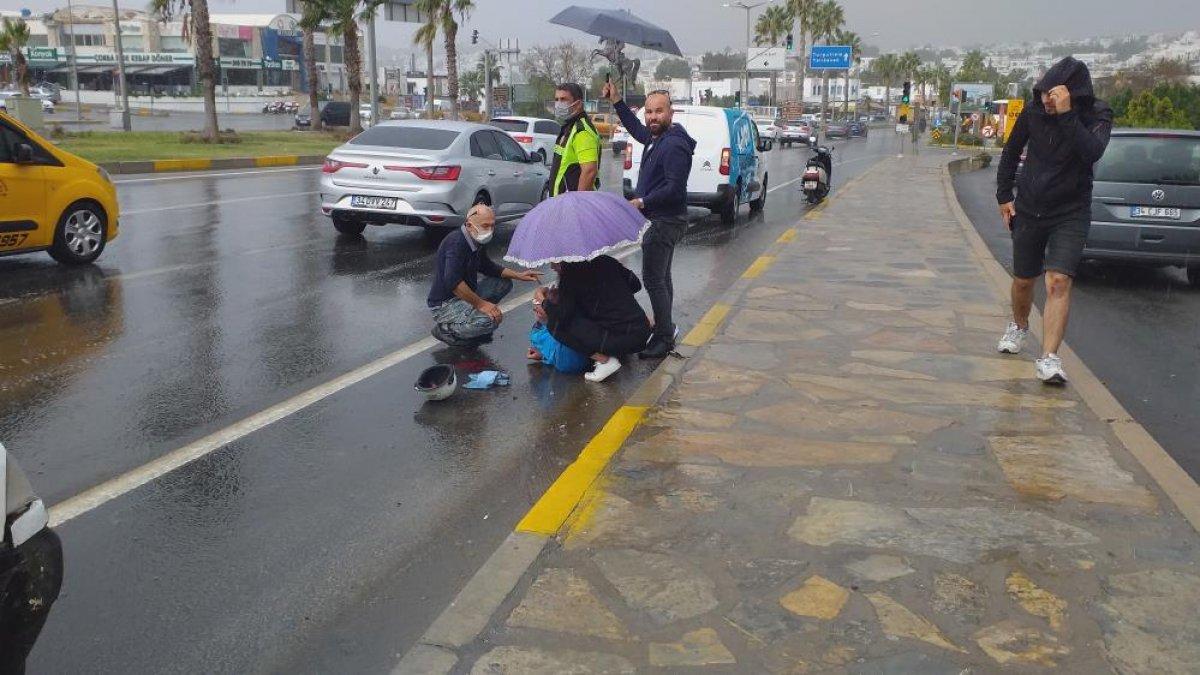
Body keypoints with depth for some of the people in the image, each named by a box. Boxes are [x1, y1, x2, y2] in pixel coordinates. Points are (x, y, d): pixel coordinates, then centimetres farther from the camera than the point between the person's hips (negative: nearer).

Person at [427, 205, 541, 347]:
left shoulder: (478, 242, 4)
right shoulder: (457, 242, -25)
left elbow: (486, 266, 20)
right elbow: (452, 282, -36)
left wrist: (518, 275, 10)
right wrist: (480, 304, -34)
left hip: (465, 296, 10)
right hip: (444, 304, -10)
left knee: (504, 283, 12)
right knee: (490, 320, -30)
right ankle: (445, 329, -8)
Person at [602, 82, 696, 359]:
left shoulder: (674, 145, -20)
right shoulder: (656, 139, 11)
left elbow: (675, 189, -27)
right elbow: (636, 129, 33)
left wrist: (642, 202, -21)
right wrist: (616, 101, 28)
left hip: (664, 222, -11)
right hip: (659, 220, 11)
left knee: (653, 279, -11)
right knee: (660, 279, 19)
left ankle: (665, 339, -6)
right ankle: (664, 331, 31)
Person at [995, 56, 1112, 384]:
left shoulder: (1097, 116, -12)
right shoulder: (1032, 113, -5)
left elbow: (1092, 153, -32)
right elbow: (1011, 153, 11)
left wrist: (1066, 115, -38)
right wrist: (1004, 195, 8)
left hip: (1070, 214, -3)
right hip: (1028, 210, 3)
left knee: (1058, 282, -18)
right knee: (1023, 280, 15)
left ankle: (1049, 359, -20)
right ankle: (1019, 326, 46)